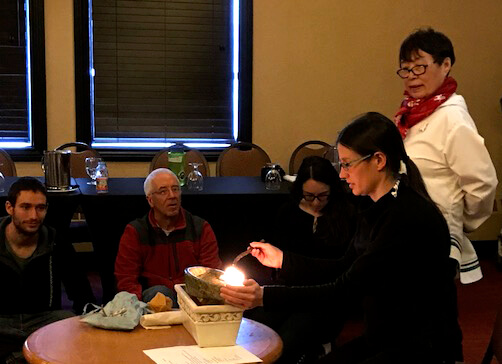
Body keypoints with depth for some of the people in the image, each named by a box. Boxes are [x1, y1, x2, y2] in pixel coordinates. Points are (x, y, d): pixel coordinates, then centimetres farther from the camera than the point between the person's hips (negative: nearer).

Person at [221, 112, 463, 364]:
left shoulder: (408, 217, -24)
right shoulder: (377, 208, 5)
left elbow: (343, 293, -25)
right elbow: (344, 269, 14)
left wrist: (264, 296, -26)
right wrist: (282, 260, 10)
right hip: (382, 340, 8)